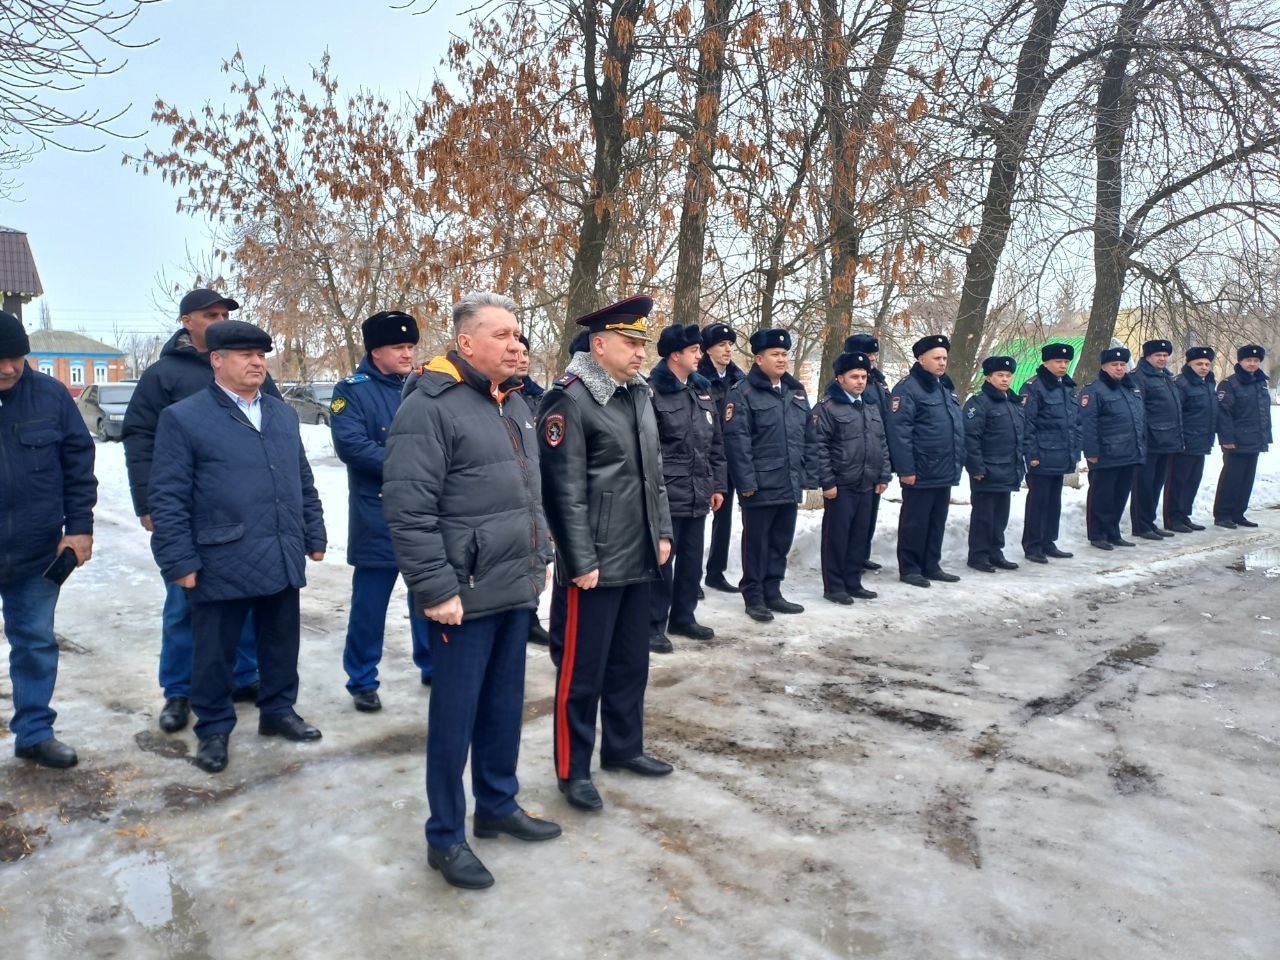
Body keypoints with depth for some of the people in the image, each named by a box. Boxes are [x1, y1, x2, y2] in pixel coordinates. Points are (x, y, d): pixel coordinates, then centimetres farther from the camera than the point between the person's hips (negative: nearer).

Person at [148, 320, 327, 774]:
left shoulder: (283, 414, 13)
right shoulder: (184, 418, -6)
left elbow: (303, 482, 17)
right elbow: (167, 497, -8)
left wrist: (313, 536, 14)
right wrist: (180, 561, -12)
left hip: (282, 559, 5)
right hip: (221, 563, -5)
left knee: (281, 643, 16)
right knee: (215, 652, 9)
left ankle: (278, 711, 34)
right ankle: (214, 729, 26)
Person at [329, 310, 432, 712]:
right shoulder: (352, 390, -4)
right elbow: (350, 443, -17)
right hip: (378, 517, -4)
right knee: (370, 602, 3)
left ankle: (432, 665, 32)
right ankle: (362, 681, 18)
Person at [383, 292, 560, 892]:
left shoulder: (514, 403, 13)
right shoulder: (430, 407, -15)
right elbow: (407, 508, -19)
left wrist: (539, 557, 18)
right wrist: (435, 588, -21)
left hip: (516, 591, 8)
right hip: (465, 595, -8)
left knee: (505, 707, 19)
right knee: (455, 717, 5)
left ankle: (498, 806, 37)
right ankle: (445, 838, 22)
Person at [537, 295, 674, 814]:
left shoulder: (639, 393, 11)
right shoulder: (569, 399, -15)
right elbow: (564, 491, -18)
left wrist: (662, 532, 14)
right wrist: (581, 561, -18)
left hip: (638, 559, 8)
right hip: (593, 565, -8)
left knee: (631, 662, 19)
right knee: (582, 670, 5)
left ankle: (624, 747, 36)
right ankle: (572, 770, 20)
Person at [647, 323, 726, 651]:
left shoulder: (702, 390, 13)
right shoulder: (653, 392, -9)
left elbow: (716, 443, 16)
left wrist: (717, 485, 13)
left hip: (698, 494, 7)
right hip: (666, 494, -7)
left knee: (691, 560, 15)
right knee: (661, 561, 1)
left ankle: (683, 617, 30)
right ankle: (654, 625, 13)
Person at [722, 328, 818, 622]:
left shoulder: (796, 391, 13)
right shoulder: (743, 393, -8)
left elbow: (809, 437, 15)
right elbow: (736, 440, -14)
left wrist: (810, 475, 9)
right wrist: (746, 481, -18)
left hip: (790, 484, 6)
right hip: (761, 485, -6)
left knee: (781, 542, 13)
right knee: (757, 543, 4)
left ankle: (772, 593, 26)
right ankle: (754, 597, 15)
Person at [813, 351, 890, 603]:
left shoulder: (871, 404, 13)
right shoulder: (827, 407, -9)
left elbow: (882, 443, 16)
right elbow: (819, 447, -13)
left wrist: (884, 476, 10)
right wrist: (827, 481, -16)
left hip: (867, 485, 6)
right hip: (840, 485, -6)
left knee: (859, 537, 12)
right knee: (836, 537, 1)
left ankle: (853, 583, 23)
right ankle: (833, 587, 10)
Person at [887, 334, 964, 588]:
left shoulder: (946, 386, 15)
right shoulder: (908, 388, -12)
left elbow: (957, 427, 22)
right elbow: (899, 431, -18)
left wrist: (958, 461, 17)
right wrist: (905, 469, -21)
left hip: (946, 472, 8)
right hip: (921, 472, -8)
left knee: (937, 521, 15)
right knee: (915, 522, 2)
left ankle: (931, 566, 25)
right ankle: (909, 569, 12)